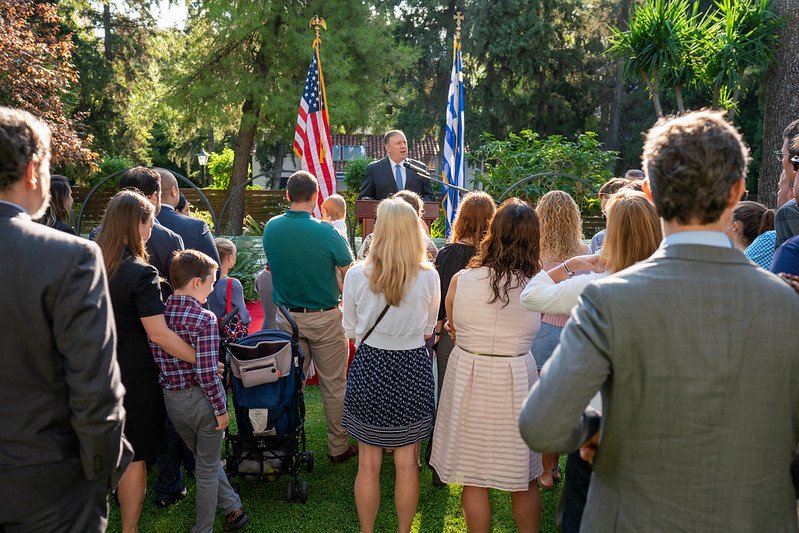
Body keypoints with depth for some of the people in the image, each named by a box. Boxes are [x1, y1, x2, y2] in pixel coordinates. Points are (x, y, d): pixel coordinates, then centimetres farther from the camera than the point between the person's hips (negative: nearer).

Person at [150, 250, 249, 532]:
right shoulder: (204, 319, -20)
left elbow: (155, 359, 4)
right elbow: (207, 373, -22)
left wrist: (171, 381, 16)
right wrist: (221, 409, -13)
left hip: (171, 399, 6)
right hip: (201, 399, -6)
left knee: (207, 458, 24)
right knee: (208, 468, 13)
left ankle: (232, 508, 36)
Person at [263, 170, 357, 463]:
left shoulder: (271, 228, -4)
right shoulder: (325, 232, -19)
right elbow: (351, 274, -9)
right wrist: (341, 293, 9)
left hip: (286, 316, 4)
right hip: (325, 318, -4)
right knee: (334, 386, 9)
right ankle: (338, 447, 20)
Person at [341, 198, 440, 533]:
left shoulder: (356, 275, -11)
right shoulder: (429, 276, -10)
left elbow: (349, 330, 3)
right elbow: (429, 330, 5)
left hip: (369, 367, 0)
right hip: (413, 370, 1)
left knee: (368, 464, 13)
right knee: (406, 462, 14)